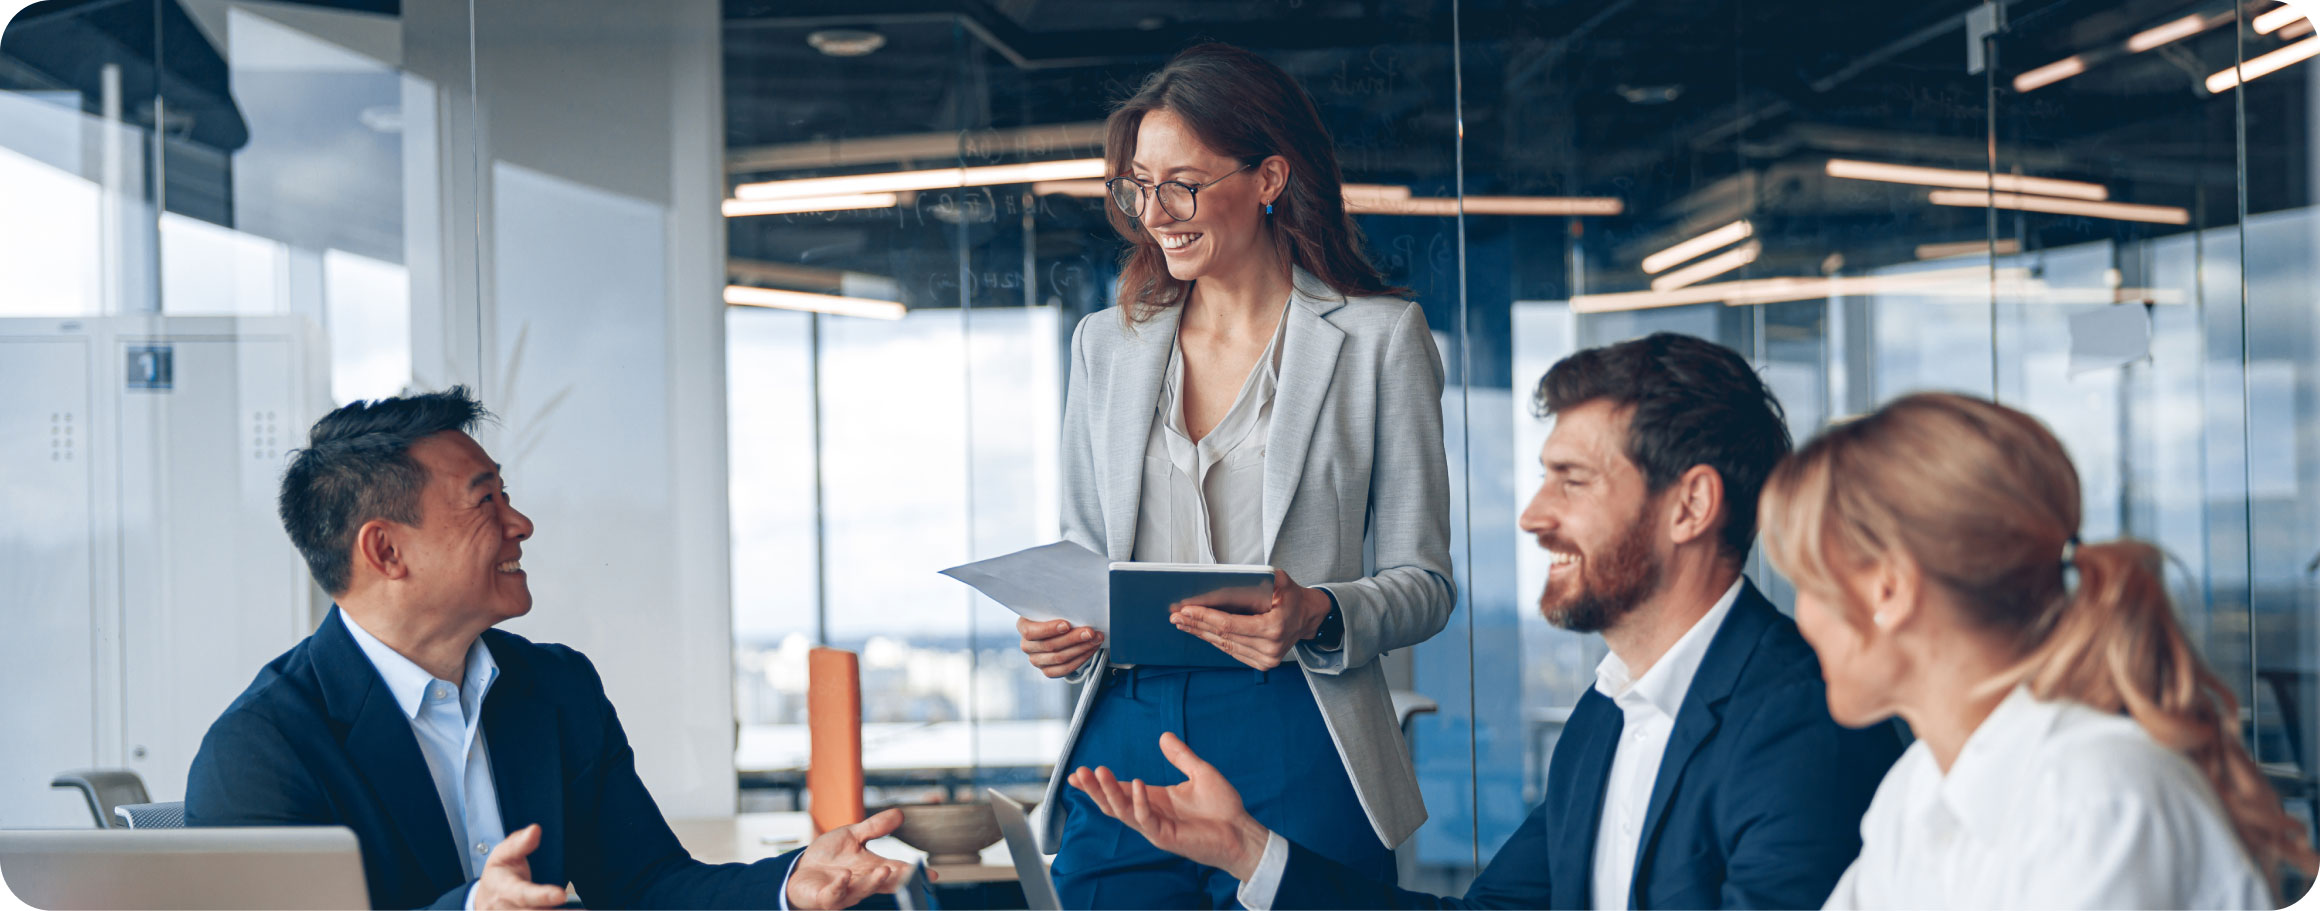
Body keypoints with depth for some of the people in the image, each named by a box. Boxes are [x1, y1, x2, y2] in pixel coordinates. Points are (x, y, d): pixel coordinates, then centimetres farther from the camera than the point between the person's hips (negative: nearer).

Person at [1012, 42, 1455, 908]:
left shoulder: (1379, 338, 2)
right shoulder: (1105, 344, 14)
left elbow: (1423, 581, 2)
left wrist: (1319, 616, -18)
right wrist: (1056, 627, -1)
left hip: (1297, 750, -3)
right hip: (1125, 743, 3)